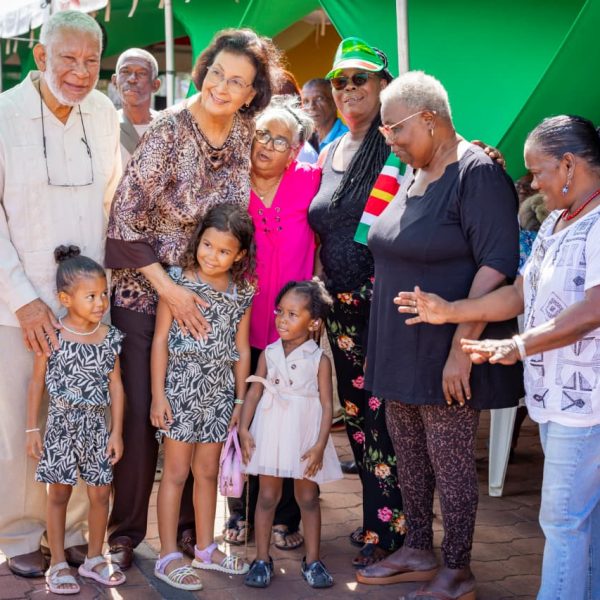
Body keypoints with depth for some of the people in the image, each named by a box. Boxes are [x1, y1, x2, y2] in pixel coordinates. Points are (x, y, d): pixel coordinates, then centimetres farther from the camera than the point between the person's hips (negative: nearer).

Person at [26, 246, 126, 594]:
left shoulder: (110, 337, -3)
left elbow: (116, 385, 1)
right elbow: (38, 383, -3)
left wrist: (117, 433, 1)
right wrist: (32, 429, -2)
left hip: (96, 426, 3)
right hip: (62, 425, -3)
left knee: (101, 494, 8)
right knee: (59, 494, 7)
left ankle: (95, 558, 24)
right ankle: (58, 564, 18)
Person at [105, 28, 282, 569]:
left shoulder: (246, 131, -2)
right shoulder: (169, 131, -17)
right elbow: (124, 216, -18)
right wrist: (168, 288, -21)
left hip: (209, 291, 4)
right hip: (146, 289, -4)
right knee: (140, 411, -1)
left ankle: (190, 521, 24)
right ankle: (126, 529, 15)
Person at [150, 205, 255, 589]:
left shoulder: (242, 292, 3)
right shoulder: (179, 281, -8)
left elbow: (241, 348, 9)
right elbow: (160, 339, -6)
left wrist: (241, 400, 10)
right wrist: (158, 394, -9)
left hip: (219, 392, 4)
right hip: (181, 388, -4)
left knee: (208, 471, 14)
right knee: (177, 472, 1)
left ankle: (206, 549, 26)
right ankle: (169, 556, 9)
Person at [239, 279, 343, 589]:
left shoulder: (319, 360, -5)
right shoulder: (269, 354, 2)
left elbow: (327, 404, -6)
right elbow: (254, 392, 3)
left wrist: (320, 444, -13)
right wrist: (244, 429, -7)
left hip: (305, 437, -2)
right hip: (270, 432, 2)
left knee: (308, 498, 8)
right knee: (267, 495, 7)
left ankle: (312, 561, 19)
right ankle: (262, 560, 16)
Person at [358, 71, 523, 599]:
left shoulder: (477, 173, -13)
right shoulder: (415, 178, 13)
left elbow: (498, 265, -21)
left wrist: (461, 348, -24)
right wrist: (380, 348, 18)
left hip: (447, 356, -8)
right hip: (401, 351, 8)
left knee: (449, 458, 1)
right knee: (408, 455, 15)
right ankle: (418, 553, 29)